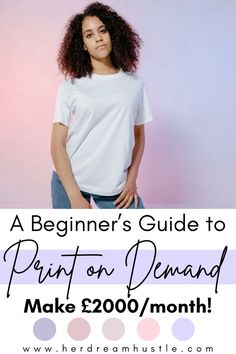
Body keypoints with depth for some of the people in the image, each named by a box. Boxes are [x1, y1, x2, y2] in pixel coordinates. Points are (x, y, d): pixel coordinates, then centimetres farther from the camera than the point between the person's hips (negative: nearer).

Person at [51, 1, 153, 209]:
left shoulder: (135, 84, 4)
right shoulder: (71, 86, -2)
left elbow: (138, 135, 12)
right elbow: (58, 144, -3)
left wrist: (132, 178, 1)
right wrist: (74, 195, -10)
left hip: (115, 185, 1)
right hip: (70, 182, -1)